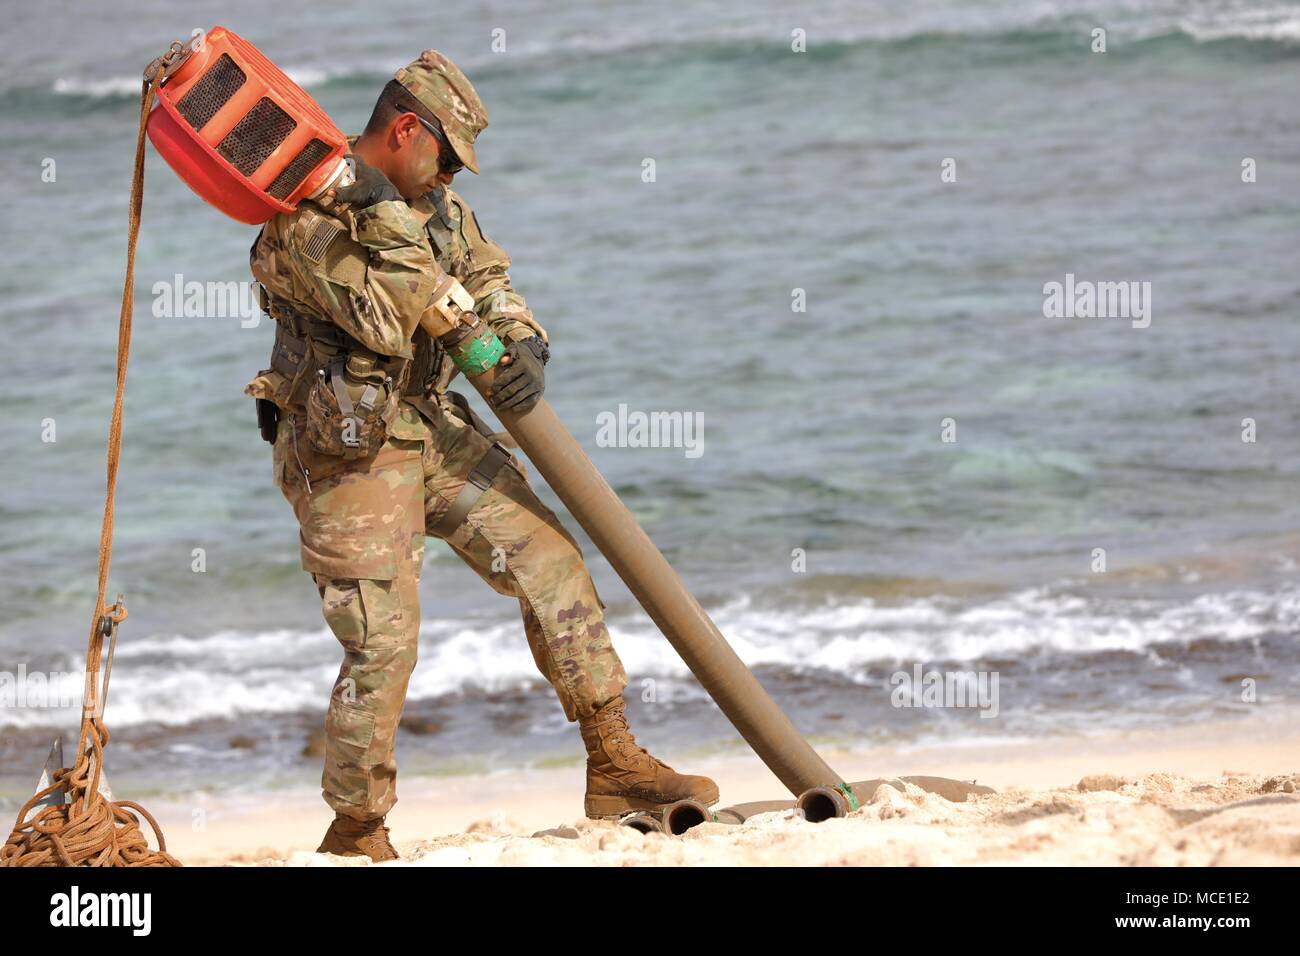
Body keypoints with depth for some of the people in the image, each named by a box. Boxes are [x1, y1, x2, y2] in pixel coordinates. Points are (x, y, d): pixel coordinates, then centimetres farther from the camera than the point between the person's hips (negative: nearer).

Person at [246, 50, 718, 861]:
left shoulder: (430, 202, 8)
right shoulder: (302, 224, -18)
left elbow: (487, 282, 11)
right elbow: (385, 325, -27)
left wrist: (524, 347, -9)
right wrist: (394, 218, -26)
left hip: (434, 429, 8)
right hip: (346, 455, -8)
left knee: (550, 559, 1)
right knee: (383, 646, -9)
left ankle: (615, 765, 6)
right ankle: (355, 834, 8)